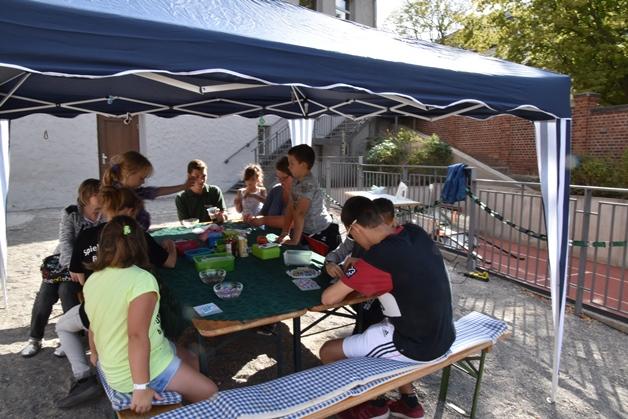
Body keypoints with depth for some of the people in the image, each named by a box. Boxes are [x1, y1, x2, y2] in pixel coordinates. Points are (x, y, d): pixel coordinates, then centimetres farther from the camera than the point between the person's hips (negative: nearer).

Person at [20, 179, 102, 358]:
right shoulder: (70, 214, -4)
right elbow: (66, 242, -13)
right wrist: (73, 266, -28)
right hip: (65, 260, 2)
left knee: (66, 290, -24)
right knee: (45, 294, -12)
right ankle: (35, 339, 9)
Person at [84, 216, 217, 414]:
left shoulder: (94, 279, -1)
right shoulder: (141, 280, -26)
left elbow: (94, 324, 11)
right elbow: (137, 336, -29)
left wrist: (96, 354, 29)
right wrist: (141, 387, -23)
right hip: (145, 366, -8)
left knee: (190, 359, 24)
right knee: (209, 393, 6)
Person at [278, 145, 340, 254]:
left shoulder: (308, 184, -24)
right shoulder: (296, 181, 3)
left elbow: (300, 213, -27)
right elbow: (290, 209, 4)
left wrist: (295, 240, -27)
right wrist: (285, 234, 1)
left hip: (322, 235, -8)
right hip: (307, 233, 8)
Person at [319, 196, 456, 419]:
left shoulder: (376, 258, -26)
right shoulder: (415, 232, -3)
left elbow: (328, 298, -20)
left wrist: (346, 283, 2)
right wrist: (357, 275, 5)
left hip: (417, 347, -8)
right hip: (444, 338, 8)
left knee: (328, 351, 4)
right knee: (374, 330, 32)